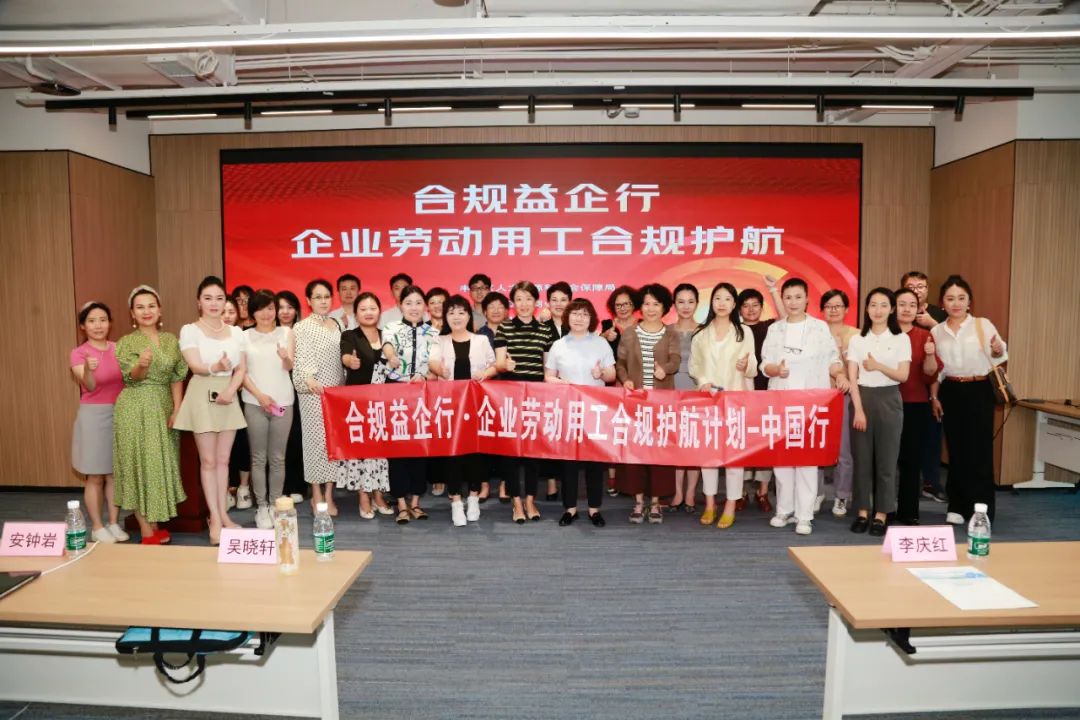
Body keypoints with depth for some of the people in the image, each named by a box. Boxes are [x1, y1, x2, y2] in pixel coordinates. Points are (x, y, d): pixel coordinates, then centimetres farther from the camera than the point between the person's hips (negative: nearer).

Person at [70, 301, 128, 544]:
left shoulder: (118, 348, 5)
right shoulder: (79, 353, -7)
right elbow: (90, 387, -20)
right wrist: (89, 370, -39)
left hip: (119, 414, 4)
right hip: (93, 415, -4)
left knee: (115, 473, 10)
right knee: (95, 476, 3)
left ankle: (114, 523, 19)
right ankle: (97, 527, 13)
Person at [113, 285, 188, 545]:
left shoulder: (171, 340, 9)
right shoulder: (126, 343, -2)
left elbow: (177, 377, 7)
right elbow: (133, 377, -12)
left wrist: (176, 409, -3)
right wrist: (142, 364, -34)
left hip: (164, 408, 4)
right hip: (135, 410, -4)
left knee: (161, 464, 8)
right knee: (141, 463, -2)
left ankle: (156, 526, 21)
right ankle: (147, 532, 4)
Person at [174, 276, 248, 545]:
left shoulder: (236, 332, 9)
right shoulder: (190, 330, -3)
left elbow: (242, 368, 6)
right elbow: (195, 365, -15)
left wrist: (231, 391, -11)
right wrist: (215, 367, -36)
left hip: (229, 397, 4)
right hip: (203, 397, -4)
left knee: (223, 459, 10)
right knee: (208, 460, 1)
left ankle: (223, 514, 17)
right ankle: (215, 519, 6)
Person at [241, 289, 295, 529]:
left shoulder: (286, 333, 4)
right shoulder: (244, 336, 4)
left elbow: (290, 367, -5)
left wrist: (285, 357, -28)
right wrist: (260, 395, -10)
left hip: (283, 402, 0)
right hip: (254, 403, 0)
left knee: (278, 458, 6)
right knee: (258, 458, 3)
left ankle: (275, 504, 15)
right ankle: (261, 506, 11)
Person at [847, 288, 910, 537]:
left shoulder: (901, 339, 3)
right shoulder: (857, 340, 4)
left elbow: (903, 375, -3)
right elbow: (852, 378, -2)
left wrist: (878, 366, -16)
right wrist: (858, 410, -10)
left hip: (889, 401, -1)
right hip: (862, 399, 1)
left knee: (886, 459, 2)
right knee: (862, 458, 4)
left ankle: (881, 514, 11)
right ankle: (862, 511, 13)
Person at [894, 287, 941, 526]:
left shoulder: (925, 336, 5)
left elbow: (930, 372, -2)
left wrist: (930, 355, -20)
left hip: (916, 405, 2)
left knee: (912, 457, 5)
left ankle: (908, 511, 14)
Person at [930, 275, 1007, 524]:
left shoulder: (983, 325, -2)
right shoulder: (936, 331, 6)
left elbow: (998, 359, -5)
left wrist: (998, 350, -26)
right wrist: (933, 396, 6)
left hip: (979, 391, -2)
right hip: (950, 393, 3)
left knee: (979, 450, -3)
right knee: (956, 449, 7)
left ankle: (981, 509, 6)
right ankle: (958, 506, 16)